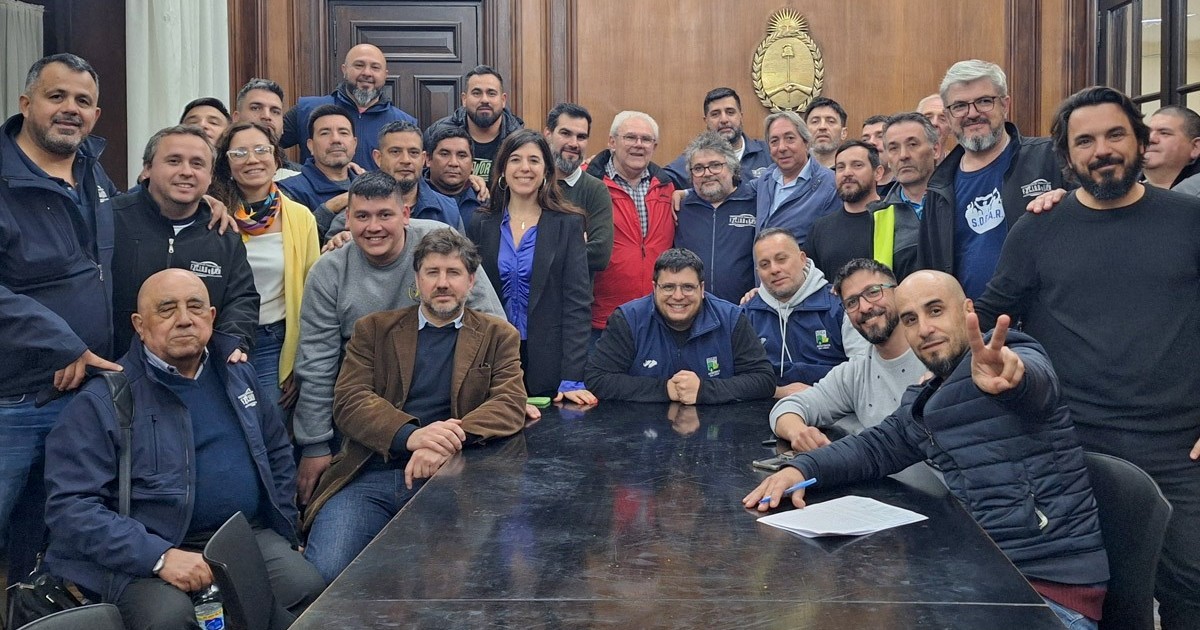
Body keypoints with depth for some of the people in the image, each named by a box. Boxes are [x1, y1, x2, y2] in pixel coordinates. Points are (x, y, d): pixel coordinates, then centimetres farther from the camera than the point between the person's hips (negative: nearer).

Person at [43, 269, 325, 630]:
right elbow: (70, 505, -13)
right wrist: (160, 556, -22)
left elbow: (277, 453, 23)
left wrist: (284, 531, 12)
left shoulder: (236, 373, 12)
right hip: (144, 554, -4)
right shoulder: (102, 401, -6)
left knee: (309, 589, -22)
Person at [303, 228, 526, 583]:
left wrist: (450, 440, -22)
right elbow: (348, 400, 1)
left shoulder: (498, 336, 14)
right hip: (369, 477, 1)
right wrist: (410, 435, -20)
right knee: (323, 573, -21)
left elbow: (512, 404, -2)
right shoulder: (374, 329, 14)